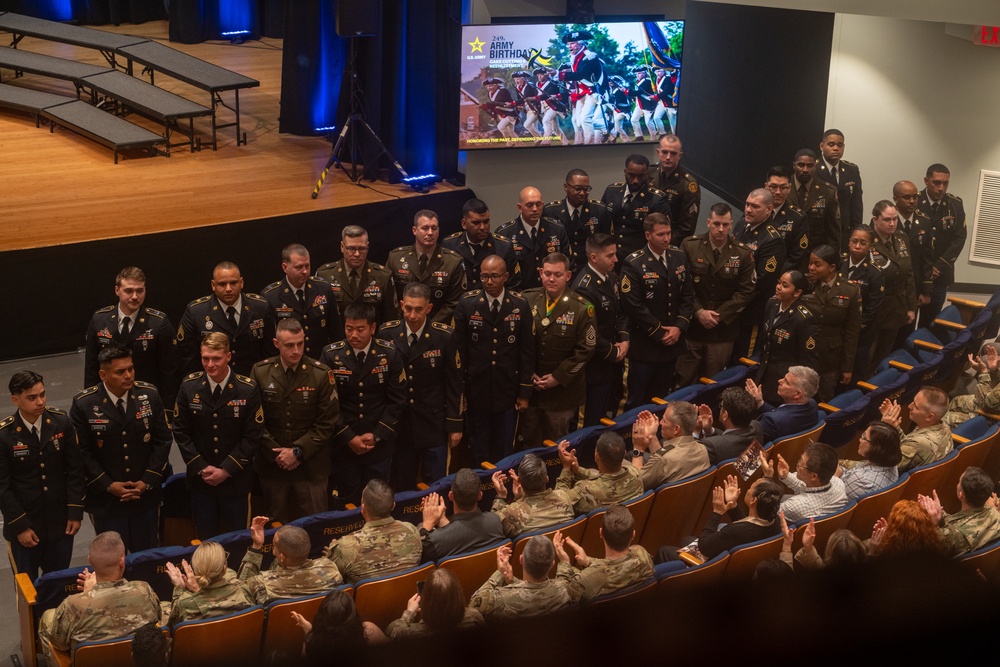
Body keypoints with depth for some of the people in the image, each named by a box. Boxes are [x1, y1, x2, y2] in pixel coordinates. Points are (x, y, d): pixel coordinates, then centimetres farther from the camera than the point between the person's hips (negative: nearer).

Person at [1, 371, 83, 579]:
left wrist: (75, 513, -2)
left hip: (60, 523, 2)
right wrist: (20, 526, -11)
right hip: (24, 528, -2)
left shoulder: (62, 423, -6)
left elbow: (74, 471, 0)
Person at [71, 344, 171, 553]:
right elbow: (81, 452, -8)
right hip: (105, 500, -2)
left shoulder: (150, 395, -5)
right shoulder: (83, 404, -11)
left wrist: (147, 481, -8)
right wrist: (107, 485, -13)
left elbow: (162, 441, -1)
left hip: (146, 496, 2)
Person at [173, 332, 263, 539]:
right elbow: (181, 432, 1)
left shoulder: (247, 389, -10)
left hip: (235, 481, -1)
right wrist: (201, 468, -9)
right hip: (200, 480, 1)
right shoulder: (189, 386, -4)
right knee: (204, 542, 10)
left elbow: (254, 437, -8)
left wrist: (226, 470, -13)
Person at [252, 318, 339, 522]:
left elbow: (327, 423, -7)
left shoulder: (321, 374, -9)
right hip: (272, 464, 2)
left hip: (311, 465, -2)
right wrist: (275, 452, -7)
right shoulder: (260, 371, -2)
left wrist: (298, 451, -12)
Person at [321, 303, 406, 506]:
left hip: (379, 445, 1)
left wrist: (377, 435, -9)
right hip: (343, 444, -1)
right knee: (348, 503, 9)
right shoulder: (331, 355, -9)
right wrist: (348, 437, -11)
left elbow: (396, 400, -3)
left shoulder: (389, 354, -5)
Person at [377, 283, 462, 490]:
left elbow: (454, 383, -3)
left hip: (434, 426, -1)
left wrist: (455, 424, -2)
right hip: (399, 425, 2)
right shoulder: (387, 333, -4)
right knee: (402, 488, 11)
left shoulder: (444, 336, -8)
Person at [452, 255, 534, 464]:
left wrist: (525, 392, 1)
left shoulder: (520, 305, -3)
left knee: (504, 451, 10)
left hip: (507, 390, 1)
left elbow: (527, 351, 1)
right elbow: (459, 349, -3)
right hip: (476, 390, 0)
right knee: (478, 452, 10)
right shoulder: (467, 303, -6)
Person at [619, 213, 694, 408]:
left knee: (662, 398, 18)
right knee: (637, 401, 6)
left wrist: (679, 327, -8)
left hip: (672, 342, 5)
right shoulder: (634, 264, -15)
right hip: (644, 346, -5)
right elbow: (634, 306, -19)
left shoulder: (679, 257, 4)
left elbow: (688, 295, 5)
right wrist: (659, 333, -14)